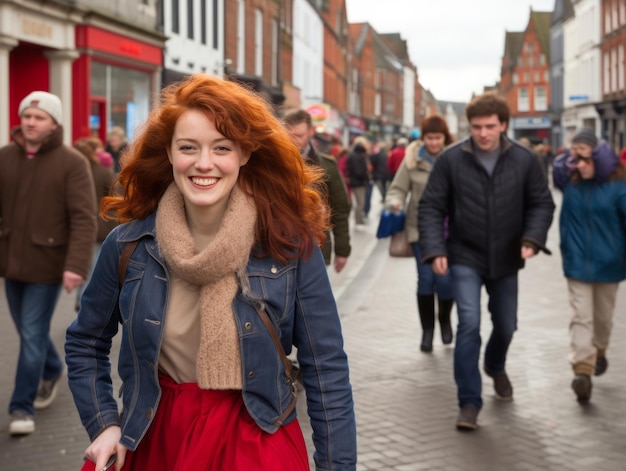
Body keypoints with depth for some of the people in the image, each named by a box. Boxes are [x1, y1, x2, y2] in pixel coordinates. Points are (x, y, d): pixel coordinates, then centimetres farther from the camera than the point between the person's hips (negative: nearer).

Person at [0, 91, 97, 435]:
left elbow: (84, 219, -16)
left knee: (33, 335, -3)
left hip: (48, 264, -5)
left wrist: (77, 265, -26)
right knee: (29, 331, 19)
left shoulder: (72, 163, -11)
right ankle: (52, 371, 46)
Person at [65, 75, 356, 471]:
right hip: (154, 439, 2)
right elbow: (85, 343, 9)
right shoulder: (129, 244, -7)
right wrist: (104, 424, -2)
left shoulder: (290, 242, -13)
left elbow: (327, 370, -9)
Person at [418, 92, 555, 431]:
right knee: (469, 323, -15)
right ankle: (469, 402, -4)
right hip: (465, 258, -2)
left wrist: (532, 239, -17)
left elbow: (542, 203, 0)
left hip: (505, 260, 3)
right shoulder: (450, 160, -10)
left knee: (506, 325, 17)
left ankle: (495, 367, 51)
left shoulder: (525, 160, -6)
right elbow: (431, 207, -7)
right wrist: (435, 249, -18)